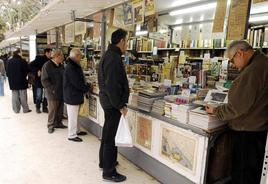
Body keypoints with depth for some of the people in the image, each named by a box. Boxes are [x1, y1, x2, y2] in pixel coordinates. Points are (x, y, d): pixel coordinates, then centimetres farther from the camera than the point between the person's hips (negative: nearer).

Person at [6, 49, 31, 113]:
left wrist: (10, 78, 17)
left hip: (12, 82, 4)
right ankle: (25, 109, 10)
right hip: (21, 81, -4)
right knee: (23, 96, 4)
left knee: (15, 96, 10)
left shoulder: (9, 61, 1)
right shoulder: (23, 61, -13)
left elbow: (7, 72, 5)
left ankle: (16, 109, 16)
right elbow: (27, 71, -9)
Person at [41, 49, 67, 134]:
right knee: (52, 109, 2)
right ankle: (51, 125, 17)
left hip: (61, 92, 6)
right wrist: (52, 89, -18)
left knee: (60, 109, 13)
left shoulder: (61, 66, 11)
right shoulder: (47, 65, -10)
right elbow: (44, 80, -13)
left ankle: (58, 123, 27)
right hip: (52, 92, -6)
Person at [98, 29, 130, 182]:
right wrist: (121, 105, -19)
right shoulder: (114, 57, -21)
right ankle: (109, 172, 15)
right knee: (111, 136, 1)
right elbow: (112, 86, -27)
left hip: (107, 101, 11)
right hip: (113, 104, -10)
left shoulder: (109, 55, 12)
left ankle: (105, 161, 39)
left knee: (108, 133, 21)